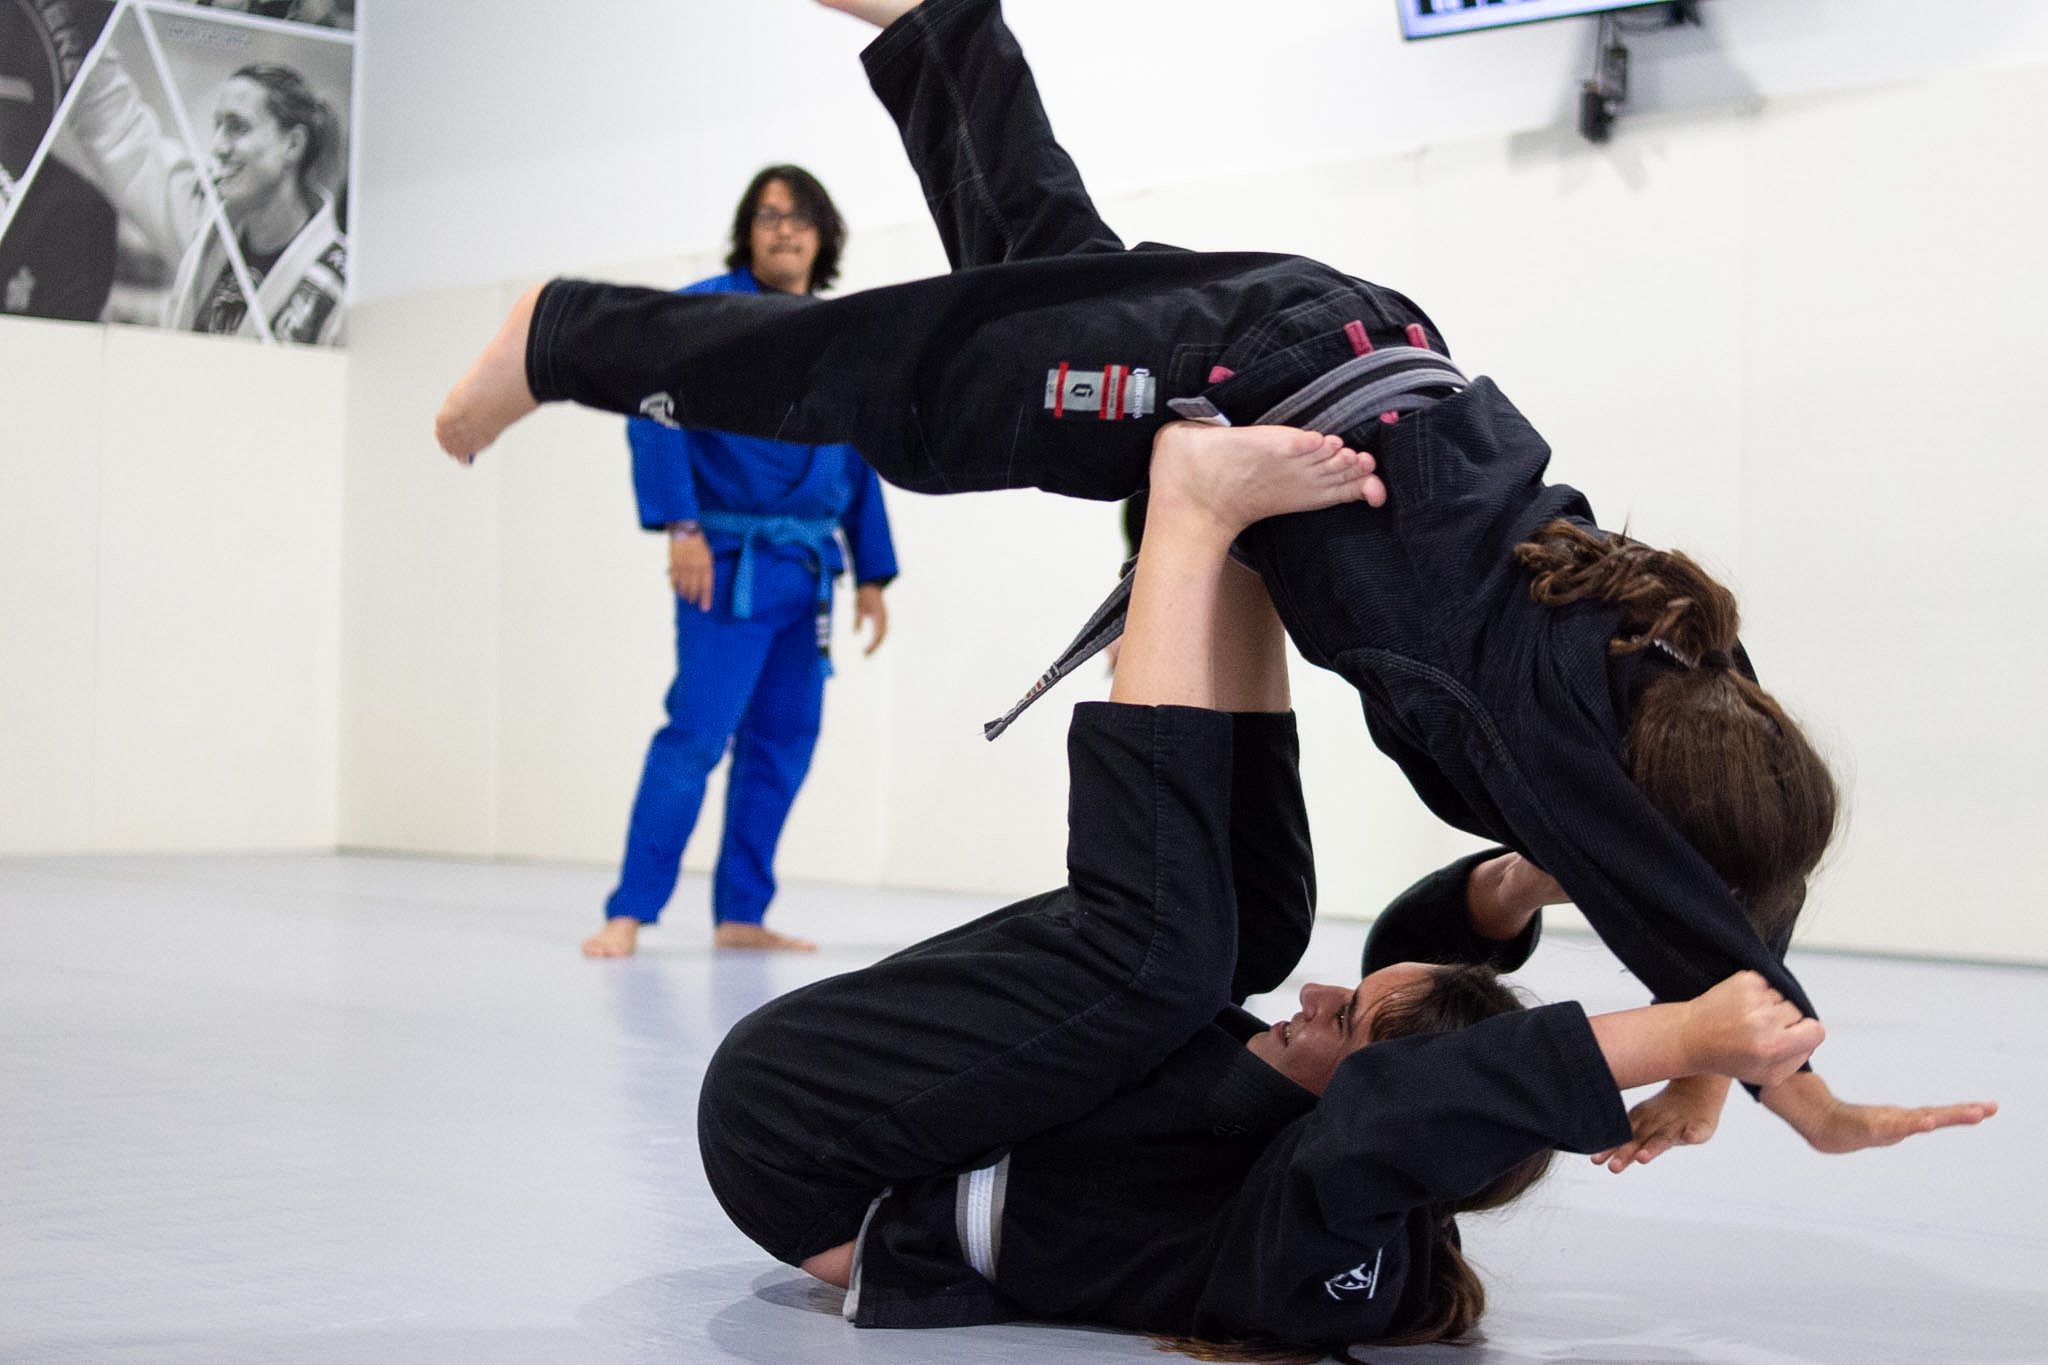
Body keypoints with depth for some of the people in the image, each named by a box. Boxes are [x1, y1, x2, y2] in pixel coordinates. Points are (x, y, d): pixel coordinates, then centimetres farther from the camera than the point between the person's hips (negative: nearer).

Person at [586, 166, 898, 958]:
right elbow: (654, 413, -14)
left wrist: (873, 577, 14)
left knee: (783, 743, 8)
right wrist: (679, 526, -23)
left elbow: (861, 466, 17)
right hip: (730, 563, -6)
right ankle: (629, 913, -7)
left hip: (807, 566, 7)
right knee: (697, 733, -13)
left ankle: (740, 916, 17)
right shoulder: (704, 312, -5)